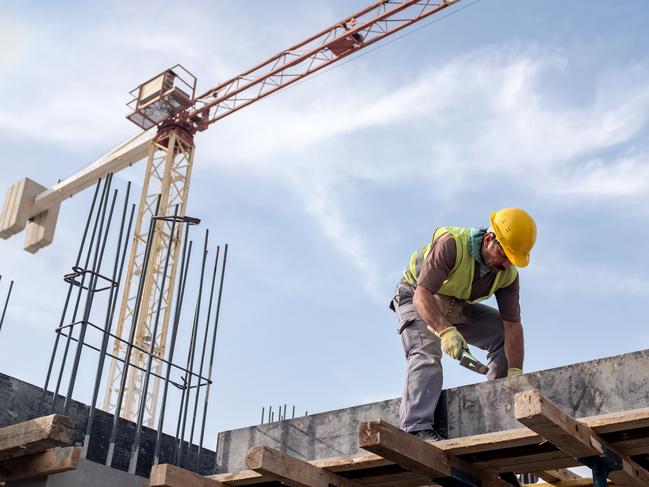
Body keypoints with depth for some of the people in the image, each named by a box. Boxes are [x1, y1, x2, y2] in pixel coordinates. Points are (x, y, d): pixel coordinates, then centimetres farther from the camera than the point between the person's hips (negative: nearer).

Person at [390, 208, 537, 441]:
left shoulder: (508, 273, -16)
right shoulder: (451, 244, -34)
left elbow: (512, 324, -18)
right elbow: (422, 295, -39)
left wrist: (515, 374, -28)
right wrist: (446, 331, -55)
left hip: (458, 308, 6)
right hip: (416, 299, -6)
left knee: (504, 335, -7)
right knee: (426, 353, -29)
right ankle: (417, 429, -36)